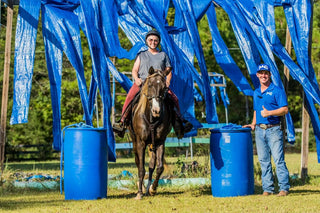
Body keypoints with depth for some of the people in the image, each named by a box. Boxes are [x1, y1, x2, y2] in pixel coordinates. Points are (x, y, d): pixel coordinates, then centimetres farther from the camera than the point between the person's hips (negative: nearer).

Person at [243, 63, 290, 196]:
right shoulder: (256, 93, 18)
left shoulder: (277, 91, -2)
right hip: (259, 130, 6)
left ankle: (284, 188, -7)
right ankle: (267, 188, 10)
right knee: (264, 161, 6)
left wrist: (269, 113, -19)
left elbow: (285, 109, -8)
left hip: (273, 129, -6)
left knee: (278, 159, -9)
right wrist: (253, 124, 14)